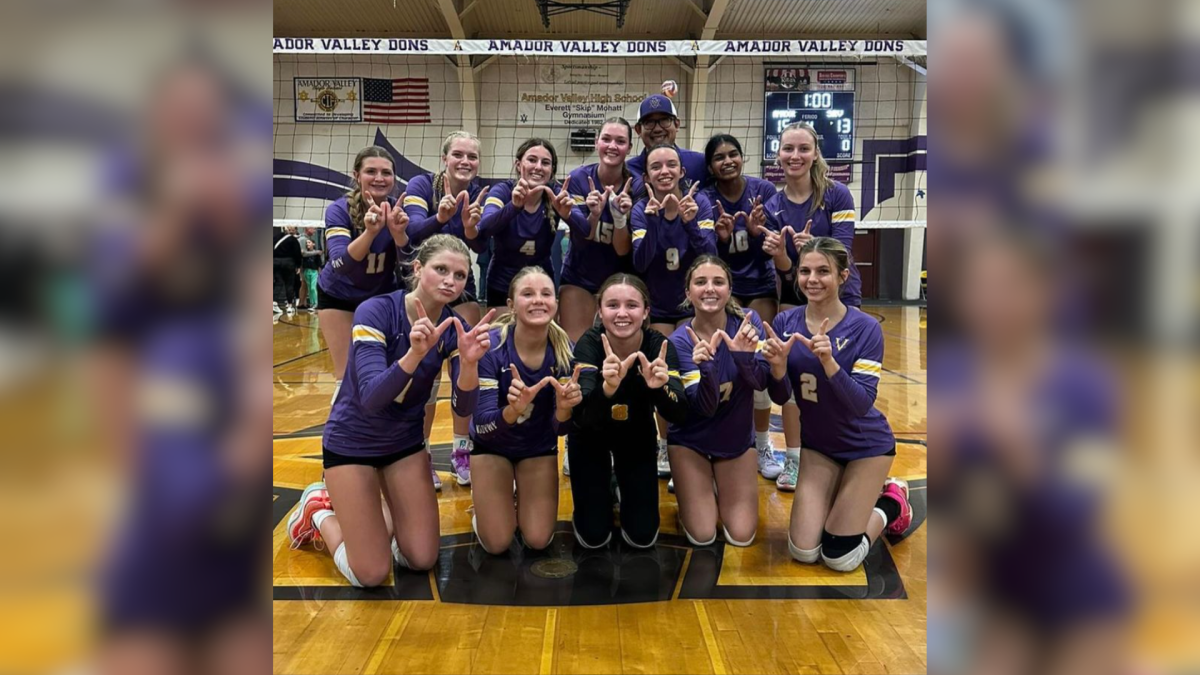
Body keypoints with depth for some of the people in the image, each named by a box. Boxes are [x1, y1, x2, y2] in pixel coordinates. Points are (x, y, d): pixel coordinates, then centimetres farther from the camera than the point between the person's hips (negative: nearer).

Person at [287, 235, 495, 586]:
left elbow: (463, 407, -19)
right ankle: (319, 510, 23)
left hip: (406, 441, 5)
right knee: (370, 574, -4)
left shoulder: (454, 328, -11)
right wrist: (415, 353, -49)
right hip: (351, 441, -5)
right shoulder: (375, 311, -25)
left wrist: (469, 361, -39)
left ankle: (362, 508, 28)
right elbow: (370, 398, -34)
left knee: (423, 559, 4)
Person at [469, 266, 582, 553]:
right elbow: (482, 425, -30)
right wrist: (512, 411, -51)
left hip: (539, 446, 2)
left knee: (539, 540, 1)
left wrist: (564, 408, -43)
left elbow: (560, 427, -19)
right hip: (492, 445, -2)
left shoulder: (565, 349, -22)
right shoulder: (490, 346, -30)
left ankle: (523, 499, 32)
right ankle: (485, 500, 28)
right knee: (496, 543, -4)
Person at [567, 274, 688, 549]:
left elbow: (679, 415, -36)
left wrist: (658, 387, -56)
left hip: (637, 434, 2)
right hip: (590, 435, -1)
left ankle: (624, 485, 31)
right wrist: (607, 387, -62)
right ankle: (603, 485, 28)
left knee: (642, 536, 2)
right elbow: (580, 416, -42)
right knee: (594, 537, -1)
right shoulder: (589, 344, -31)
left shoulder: (659, 345, -26)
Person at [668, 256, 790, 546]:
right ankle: (691, 491, 24)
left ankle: (720, 486, 27)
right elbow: (704, 407, -27)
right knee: (702, 536, -7)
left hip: (737, 439, 2)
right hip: (691, 441, -2)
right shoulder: (680, 340, -20)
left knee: (741, 536, -2)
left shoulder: (748, 322, -14)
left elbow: (762, 382, -20)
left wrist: (744, 356, -39)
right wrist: (706, 367, -46)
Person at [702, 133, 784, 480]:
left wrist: (757, 231, -28)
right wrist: (720, 237, -31)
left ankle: (763, 443, 13)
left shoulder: (764, 190, -10)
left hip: (761, 286, 0)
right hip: (725, 286, 0)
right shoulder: (705, 199, -10)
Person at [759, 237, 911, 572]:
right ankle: (861, 496, 27)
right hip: (818, 444, 4)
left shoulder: (865, 328, -21)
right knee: (803, 551, 1)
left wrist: (828, 361, -41)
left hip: (866, 446, -4)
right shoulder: (786, 323, -10)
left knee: (838, 557, -3)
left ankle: (891, 502, 24)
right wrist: (778, 366, -30)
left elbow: (862, 404, -26)